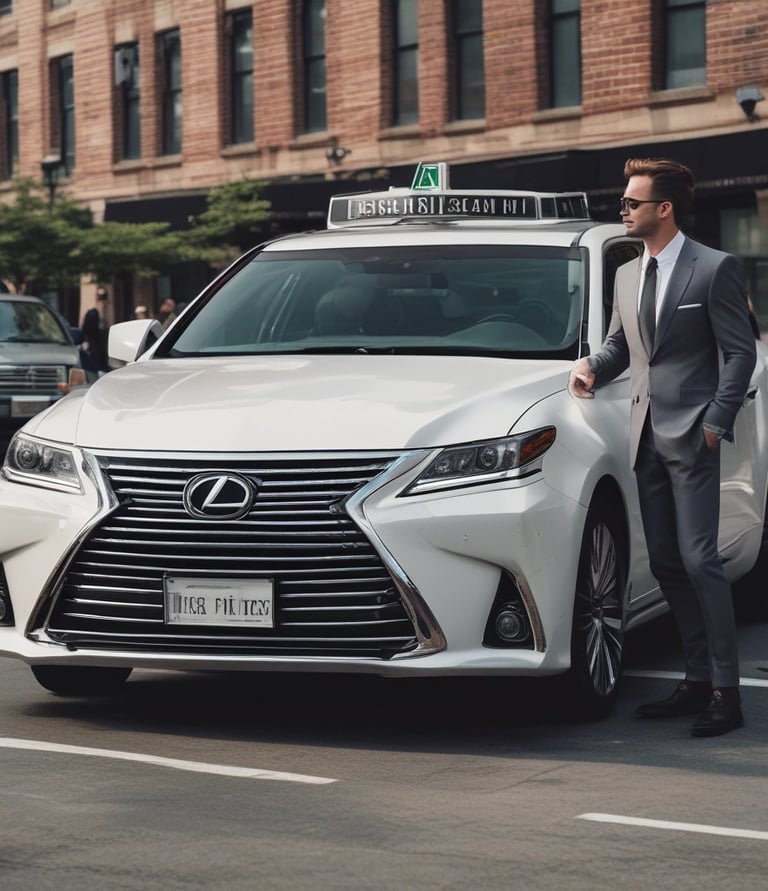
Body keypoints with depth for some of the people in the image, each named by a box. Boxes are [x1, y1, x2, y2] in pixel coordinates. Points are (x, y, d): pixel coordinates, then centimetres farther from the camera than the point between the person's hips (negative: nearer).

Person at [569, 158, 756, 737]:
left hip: (691, 435, -7)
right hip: (648, 435, 7)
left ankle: (726, 692, -6)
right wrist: (593, 367, 3)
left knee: (699, 559, -11)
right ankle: (698, 678, 18)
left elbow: (741, 351, -6)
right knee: (666, 563, 9)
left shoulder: (714, 269, -5)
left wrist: (717, 420, -13)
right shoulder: (628, 276, 16)